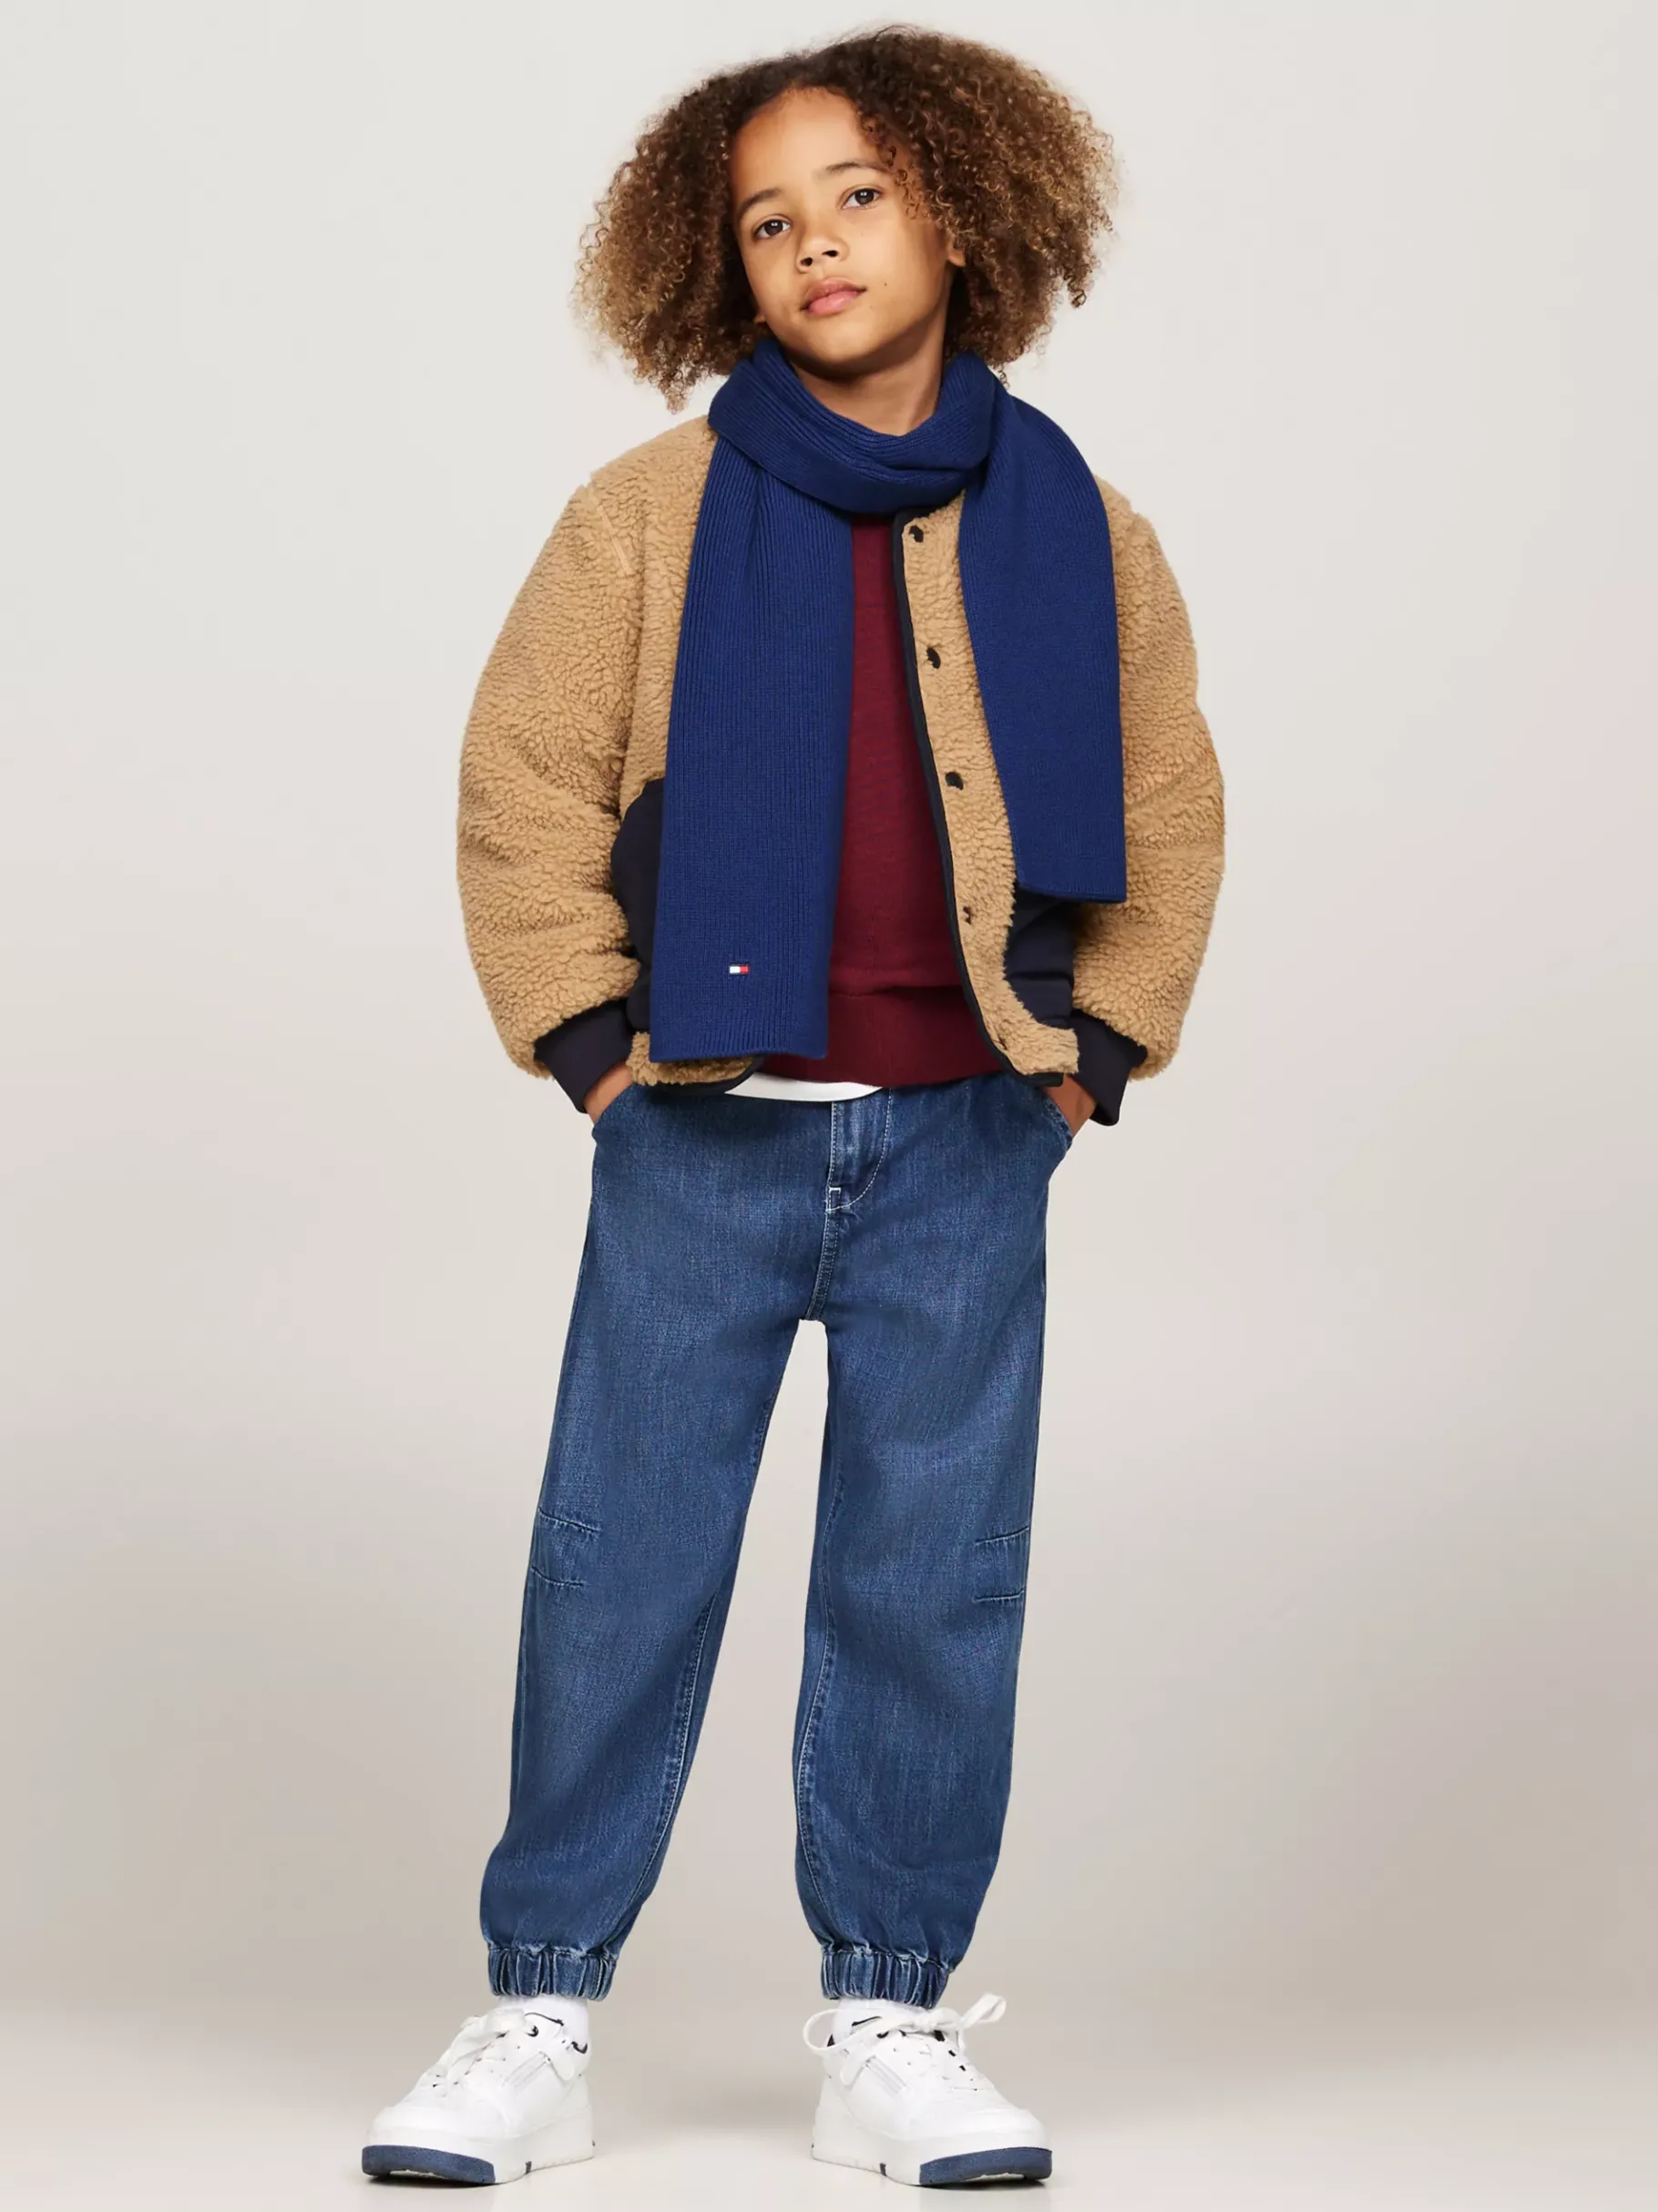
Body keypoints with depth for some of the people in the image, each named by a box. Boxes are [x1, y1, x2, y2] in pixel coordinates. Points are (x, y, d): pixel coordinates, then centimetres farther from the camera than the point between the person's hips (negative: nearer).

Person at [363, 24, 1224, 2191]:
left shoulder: (1078, 527, 4)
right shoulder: (650, 514, -1)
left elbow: (1170, 814, 13)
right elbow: (522, 787, 2)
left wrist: (1101, 1047, 6)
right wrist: (587, 1035, -3)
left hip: (969, 1145, 1)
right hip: (706, 1135, -1)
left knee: (933, 1583, 6)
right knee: (619, 1570, 2)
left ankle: (892, 2025, 18)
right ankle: (539, 2017, 13)